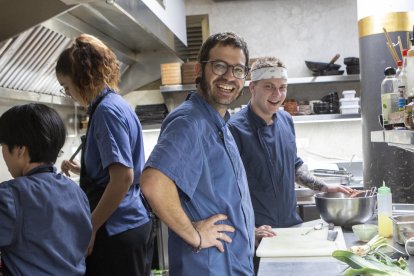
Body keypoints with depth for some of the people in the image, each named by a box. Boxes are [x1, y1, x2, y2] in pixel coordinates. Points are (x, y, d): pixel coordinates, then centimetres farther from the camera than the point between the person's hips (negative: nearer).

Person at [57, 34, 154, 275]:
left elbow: (123, 177, -24)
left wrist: (89, 228, -18)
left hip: (118, 230, -10)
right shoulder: (117, 104, 13)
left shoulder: (107, 110, -16)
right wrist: (82, 170, 22)